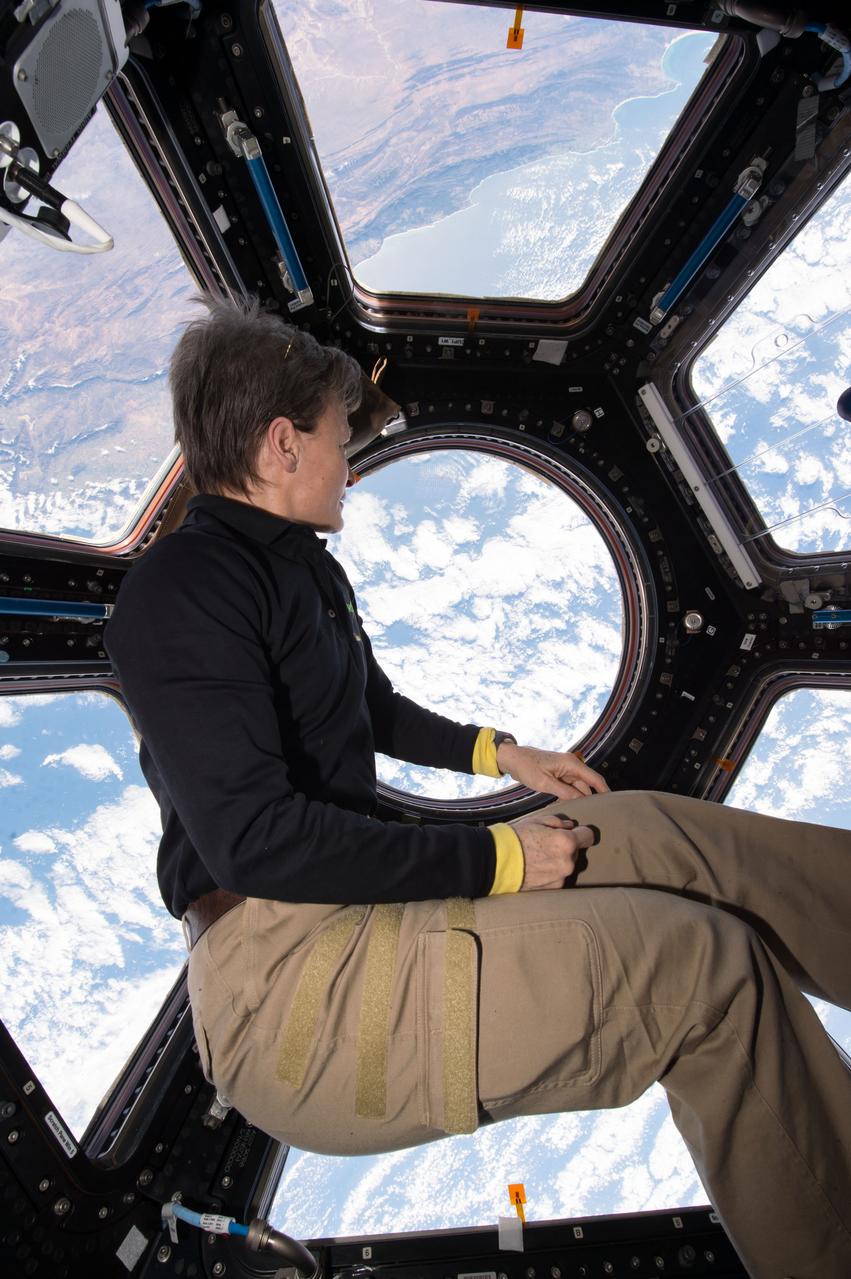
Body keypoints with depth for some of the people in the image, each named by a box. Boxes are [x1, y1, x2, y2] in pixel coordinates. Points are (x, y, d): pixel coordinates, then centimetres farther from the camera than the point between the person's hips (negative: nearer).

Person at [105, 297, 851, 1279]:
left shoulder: (304, 568, 13)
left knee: (651, 827, 1)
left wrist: (502, 753, 20)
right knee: (706, 963, -14)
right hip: (282, 967, -9)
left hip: (349, 899, 9)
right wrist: (495, 857, -19)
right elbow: (252, 838, -24)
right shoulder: (182, 587, -16)